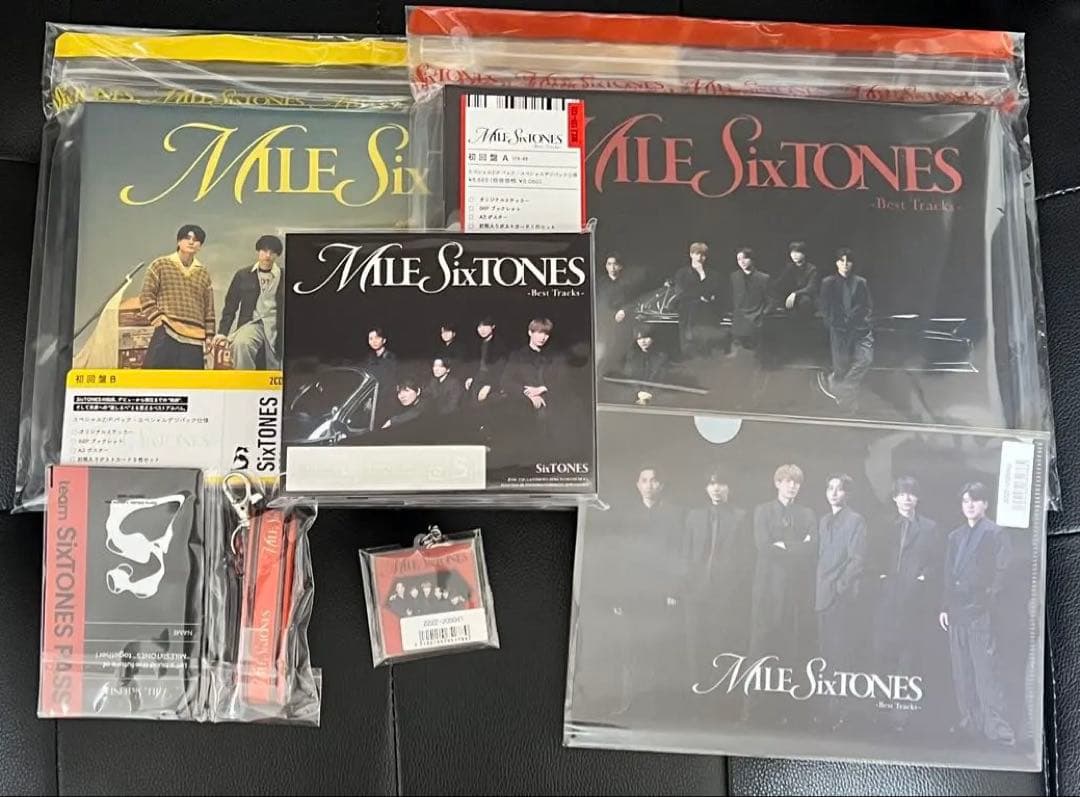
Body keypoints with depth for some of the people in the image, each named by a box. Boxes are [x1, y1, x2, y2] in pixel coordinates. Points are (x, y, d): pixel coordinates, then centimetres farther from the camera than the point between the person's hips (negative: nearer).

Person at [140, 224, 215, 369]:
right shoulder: (160, 265, 7)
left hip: (194, 339, 3)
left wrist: (209, 336, 11)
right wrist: (156, 319, -7)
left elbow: (209, 309, 17)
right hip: (165, 335, -3)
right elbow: (146, 295, 4)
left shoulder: (203, 273, 17)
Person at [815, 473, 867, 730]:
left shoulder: (855, 520, -1)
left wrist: (840, 587, -12)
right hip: (823, 596, 6)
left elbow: (857, 559, -8)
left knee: (842, 655, -7)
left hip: (843, 596, -6)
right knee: (826, 654, 5)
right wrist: (817, 589, 7)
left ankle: (841, 712, -3)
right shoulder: (823, 521, 19)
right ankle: (829, 709, 10)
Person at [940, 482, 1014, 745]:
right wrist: (945, 607, 14)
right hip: (957, 612, 6)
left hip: (981, 612, -6)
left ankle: (996, 727, -4)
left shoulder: (995, 533, 0)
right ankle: (970, 721, 14)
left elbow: (1002, 572, -6)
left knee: (986, 671, -8)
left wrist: (989, 599, -13)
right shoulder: (955, 536, 18)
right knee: (961, 672, 7)